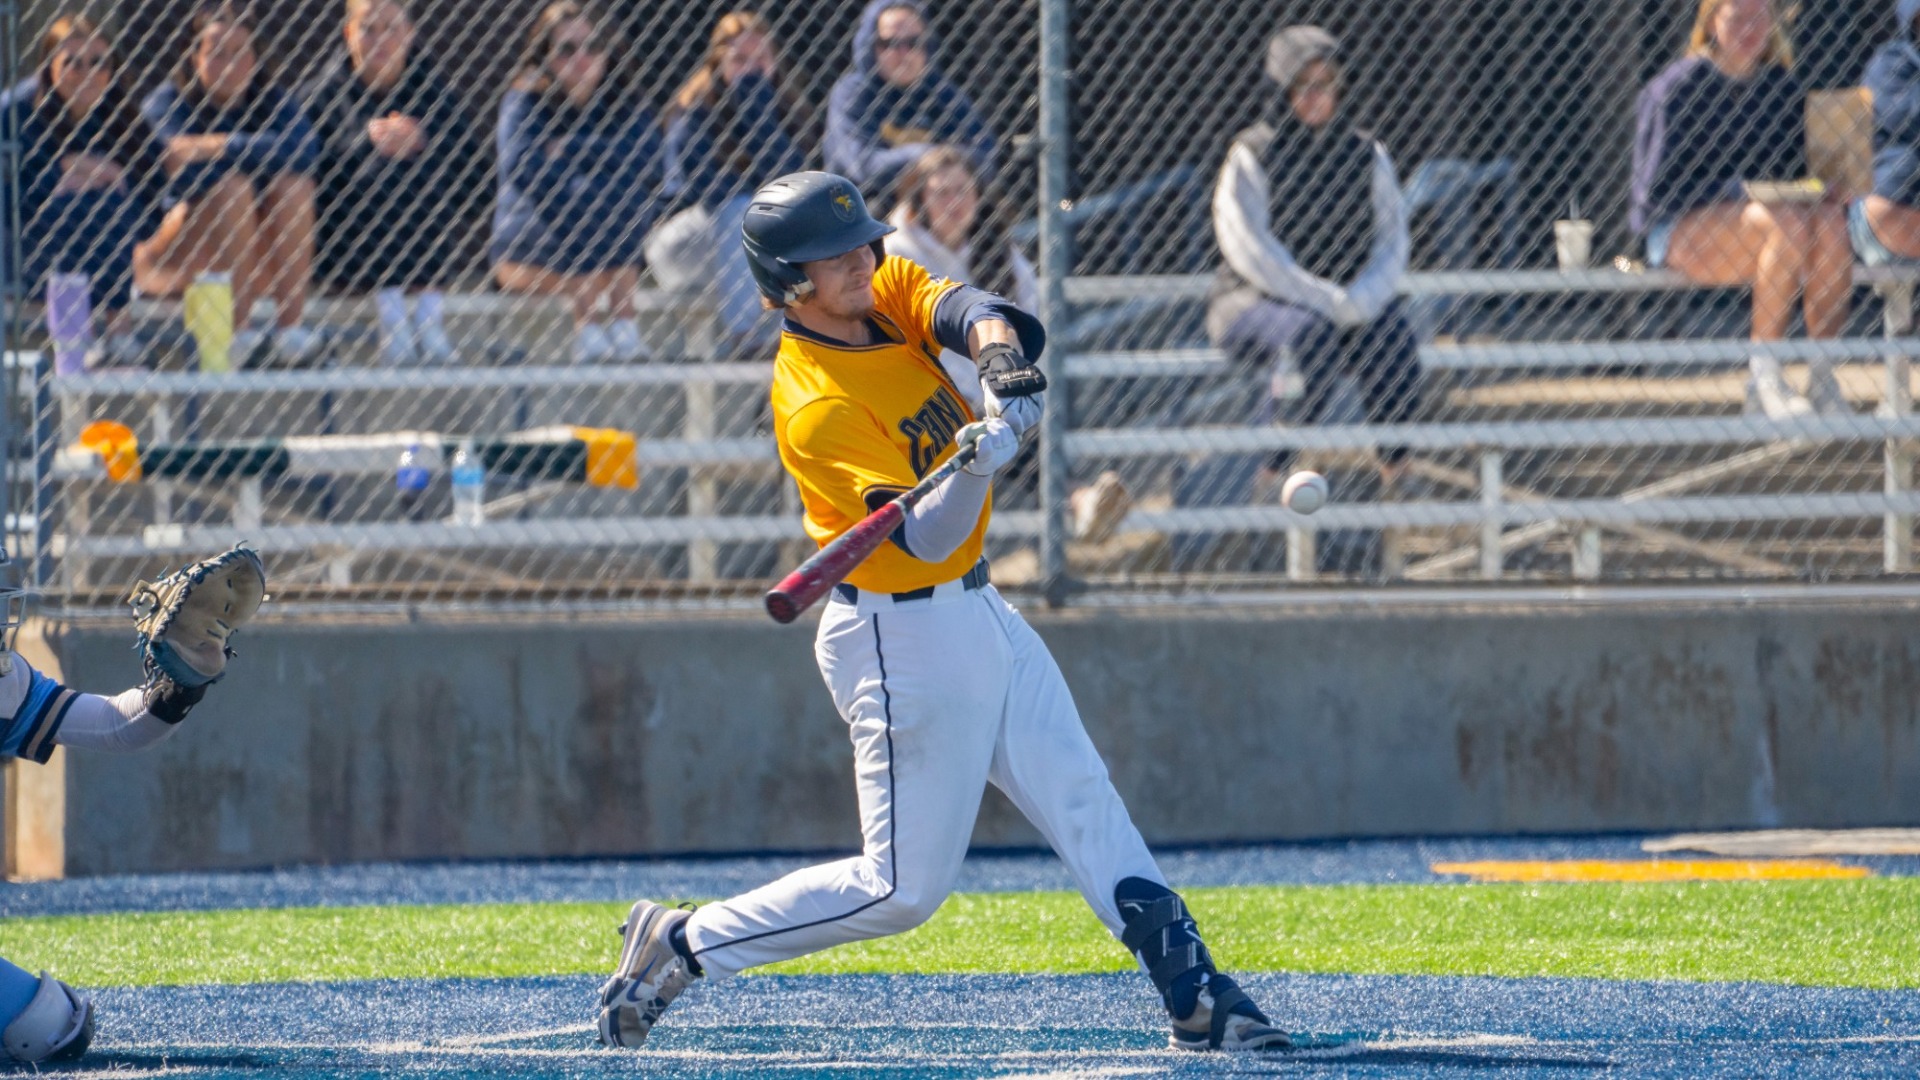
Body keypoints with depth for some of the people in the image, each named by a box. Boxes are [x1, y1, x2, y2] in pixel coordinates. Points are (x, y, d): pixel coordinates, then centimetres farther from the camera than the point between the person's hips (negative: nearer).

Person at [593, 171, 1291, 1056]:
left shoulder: (888, 294, 0)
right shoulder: (817, 408, -24)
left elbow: (966, 311, -16)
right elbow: (924, 539, -29)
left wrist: (1002, 357, -38)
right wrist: (976, 466, -48)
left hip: (974, 611, 9)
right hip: (905, 640, -9)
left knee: (1087, 807, 7)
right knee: (903, 886, -4)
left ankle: (1195, 996, 10)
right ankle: (681, 944, 7)